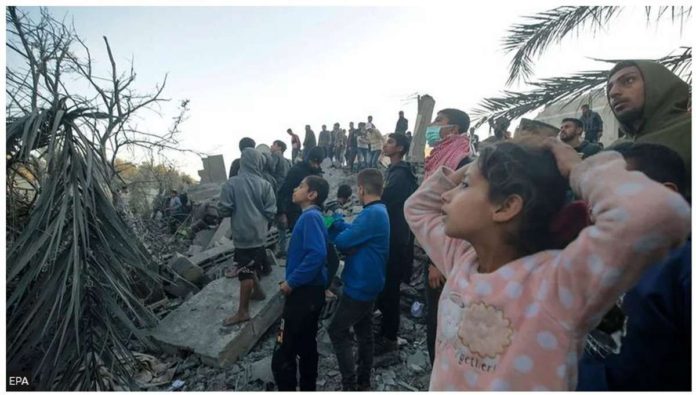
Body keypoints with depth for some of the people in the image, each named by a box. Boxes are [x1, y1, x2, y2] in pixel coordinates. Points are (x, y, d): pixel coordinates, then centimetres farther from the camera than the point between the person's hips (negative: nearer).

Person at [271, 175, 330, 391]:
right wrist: (293, 281, 12)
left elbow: (316, 254, -29)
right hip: (310, 291, 10)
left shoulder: (310, 217, -17)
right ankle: (308, 388, 35)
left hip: (304, 293, -10)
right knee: (306, 347, 21)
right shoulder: (312, 217, 11)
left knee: (283, 355, 0)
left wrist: (291, 282, -20)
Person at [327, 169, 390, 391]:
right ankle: (363, 383, 33)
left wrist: (330, 225, -4)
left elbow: (343, 242, -22)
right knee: (364, 332, 19)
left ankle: (350, 385, 14)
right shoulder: (378, 211, 7)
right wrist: (336, 222, 0)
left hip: (360, 285, -10)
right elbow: (354, 233, 8)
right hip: (368, 283, 10)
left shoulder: (372, 214, -25)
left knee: (337, 331, 4)